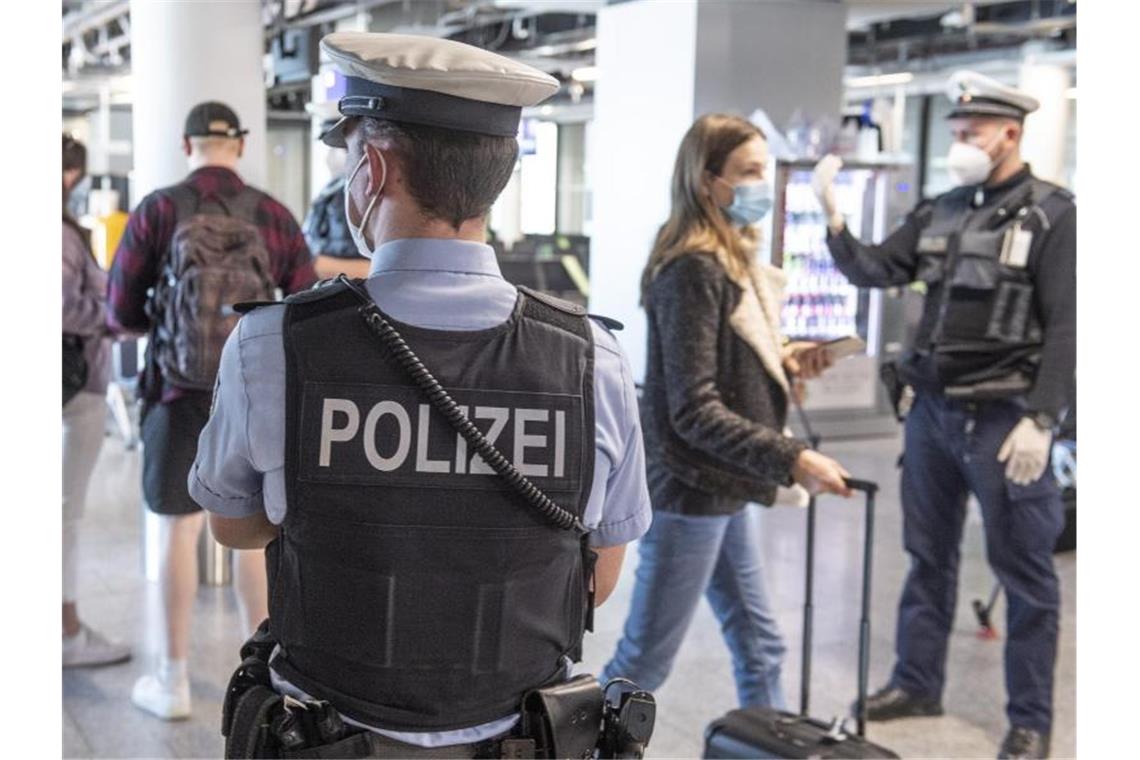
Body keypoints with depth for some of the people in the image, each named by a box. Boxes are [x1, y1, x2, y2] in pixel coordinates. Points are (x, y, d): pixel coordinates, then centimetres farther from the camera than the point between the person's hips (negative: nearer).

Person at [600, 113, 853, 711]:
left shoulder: (732, 262, 10)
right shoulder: (694, 270, -19)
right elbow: (695, 412, -23)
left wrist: (782, 359, 2)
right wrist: (792, 460, -25)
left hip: (726, 489, 10)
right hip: (691, 490, -9)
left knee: (759, 648, 17)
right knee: (644, 662, 2)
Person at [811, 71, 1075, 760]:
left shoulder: (1053, 215, -7)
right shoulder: (941, 212, 9)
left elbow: (1065, 327, -11)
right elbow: (876, 271, 6)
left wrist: (1041, 421, -17)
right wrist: (834, 218, -10)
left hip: (1003, 418, -6)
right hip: (933, 409, 6)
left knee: (1024, 570, 4)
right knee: (930, 556, 15)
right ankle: (917, 683, 29)